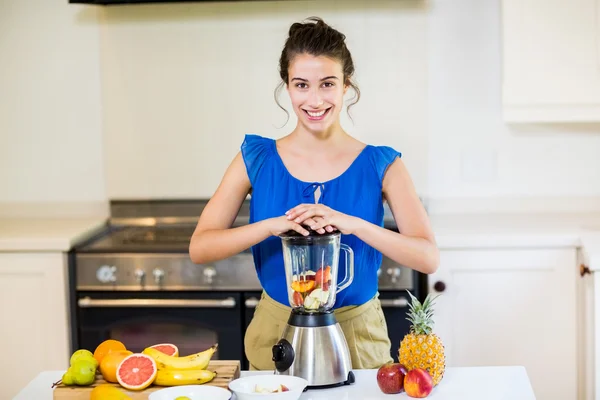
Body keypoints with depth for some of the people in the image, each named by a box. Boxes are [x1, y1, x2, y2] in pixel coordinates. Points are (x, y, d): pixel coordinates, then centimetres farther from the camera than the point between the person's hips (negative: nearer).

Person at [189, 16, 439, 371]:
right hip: (276, 335, 1)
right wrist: (272, 225, -27)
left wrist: (353, 224, -30)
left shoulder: (381, 166, -7)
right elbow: (199, 248, -12)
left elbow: (428, 258, -16)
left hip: (358, 336, 0)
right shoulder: (257, 159, -5)